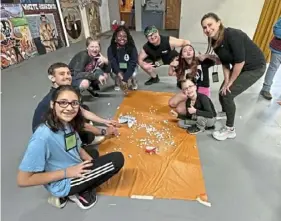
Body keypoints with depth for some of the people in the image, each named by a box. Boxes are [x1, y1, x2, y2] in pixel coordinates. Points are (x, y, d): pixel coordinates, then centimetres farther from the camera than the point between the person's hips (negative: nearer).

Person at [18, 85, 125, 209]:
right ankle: (80, 193, 2)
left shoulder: (69, 123, -9)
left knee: (94, 153, 31)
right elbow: (23, 180, -24)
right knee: (117, 160, -11)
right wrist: (67, 172, -23)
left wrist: (93, 162, -8)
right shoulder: (43, 136, -30)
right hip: (62, 183, -7)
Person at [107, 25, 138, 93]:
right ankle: (117, 82, 7)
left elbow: (132, 63, -29)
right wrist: (119, 73, -44)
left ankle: (133, 80, 9)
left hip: (130, 68, -1)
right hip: (118, 68, 1)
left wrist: (125, 79, -39)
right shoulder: (111, 48, -19)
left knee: (133, 75, -28)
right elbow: (112, 62, -26)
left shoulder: (132, 48, -23)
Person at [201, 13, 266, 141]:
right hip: (238, 66, 7)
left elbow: (240, 62, -27)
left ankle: (230, 130, 6)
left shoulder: (232, 35, -28)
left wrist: (230, 82, -18)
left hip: (254, 67, -7)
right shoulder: (214, 41, -4)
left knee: (227, 94, -12)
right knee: (223, 92, 9)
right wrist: (226, 81, -7)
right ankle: (224, 114, 39)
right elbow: (225, 62, 2)